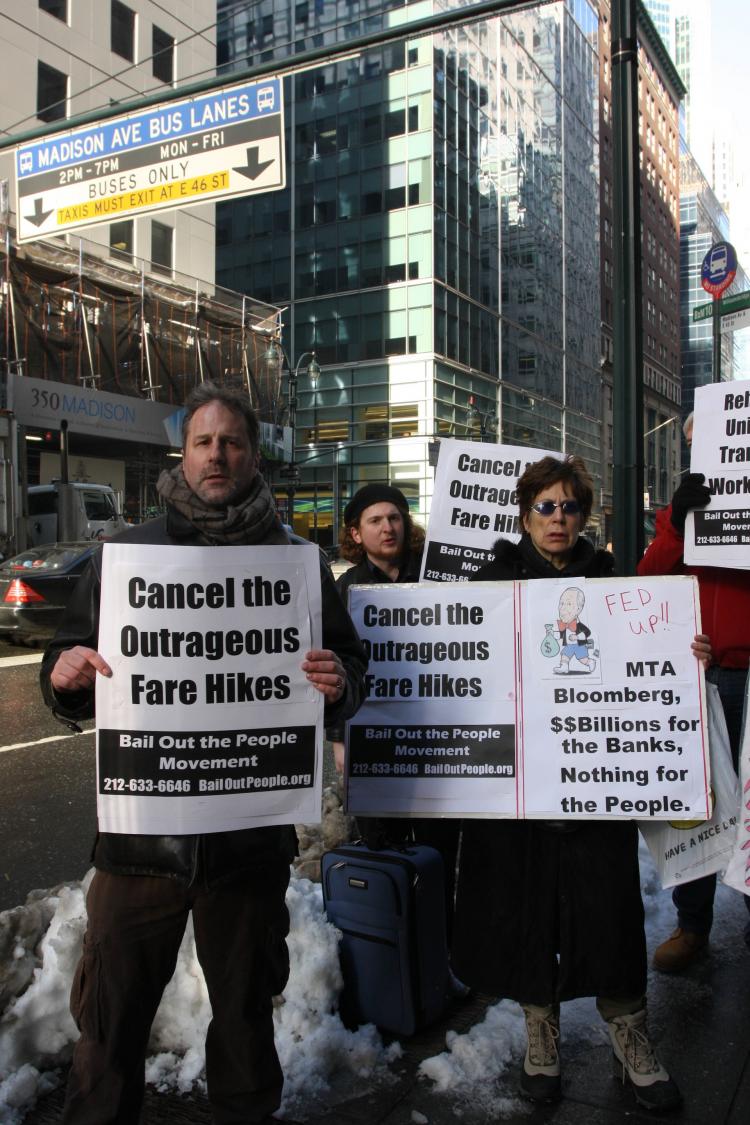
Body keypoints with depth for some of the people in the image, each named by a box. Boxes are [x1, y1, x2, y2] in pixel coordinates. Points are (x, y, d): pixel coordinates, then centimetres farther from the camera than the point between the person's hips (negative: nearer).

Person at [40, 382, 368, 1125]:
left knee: (246, 1002, 18)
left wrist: (339, 682, -16)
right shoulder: (126, 553, 4)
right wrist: (65, 675, -16)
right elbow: (67, 665, 7)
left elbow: (350, 664, 7)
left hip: (252, 832, 1)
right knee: (110, 1012, 9)